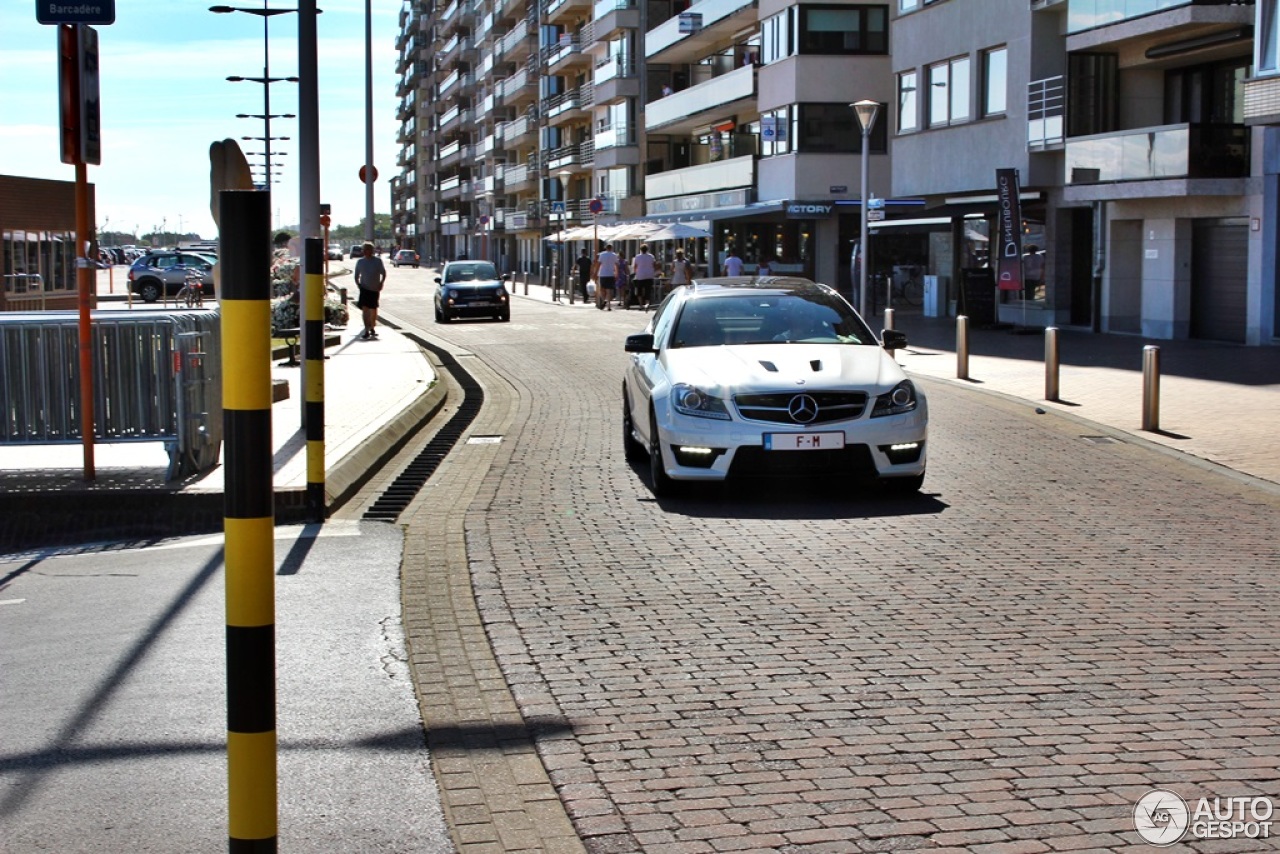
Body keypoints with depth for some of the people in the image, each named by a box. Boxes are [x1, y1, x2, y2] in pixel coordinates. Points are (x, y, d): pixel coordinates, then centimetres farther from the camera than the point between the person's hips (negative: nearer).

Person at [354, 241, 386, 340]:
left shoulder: (378, 261, -4)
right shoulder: (360, 262, 1)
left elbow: (383, 273, 1)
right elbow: (357, 275, 10)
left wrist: (381, 283, -12)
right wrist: (358, 284, -4)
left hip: (375, 289, 1)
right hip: (364, 288, -1)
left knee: (373, 309, 13)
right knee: (365, 309, -14)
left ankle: (372, 329, 31)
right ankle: (367, 331, -15)